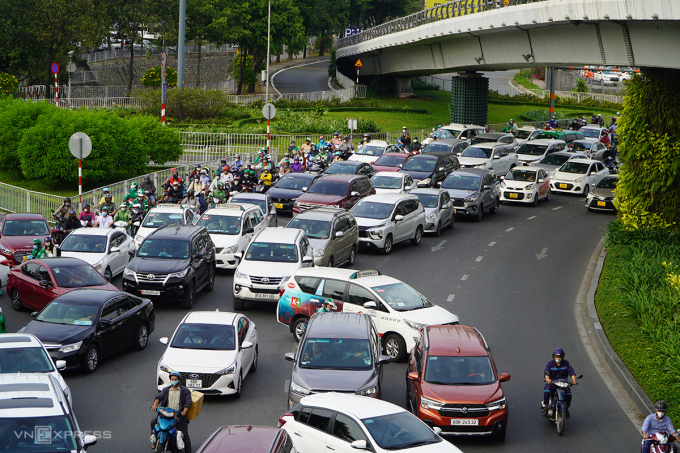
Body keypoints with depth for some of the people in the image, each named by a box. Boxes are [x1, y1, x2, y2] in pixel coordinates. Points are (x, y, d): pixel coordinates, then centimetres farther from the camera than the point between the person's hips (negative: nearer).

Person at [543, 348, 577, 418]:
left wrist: (573, 379, -28)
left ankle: (566, 409, -3)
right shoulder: (550, 364, 0)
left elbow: (571, 371, -7)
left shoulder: (566, 363, 5)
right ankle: (546, 407, -17)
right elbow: (546, 372, -16)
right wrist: (547, 378, -39)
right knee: (546, 391, -32)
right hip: (552, 383, -1)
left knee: (568, 394, -25)